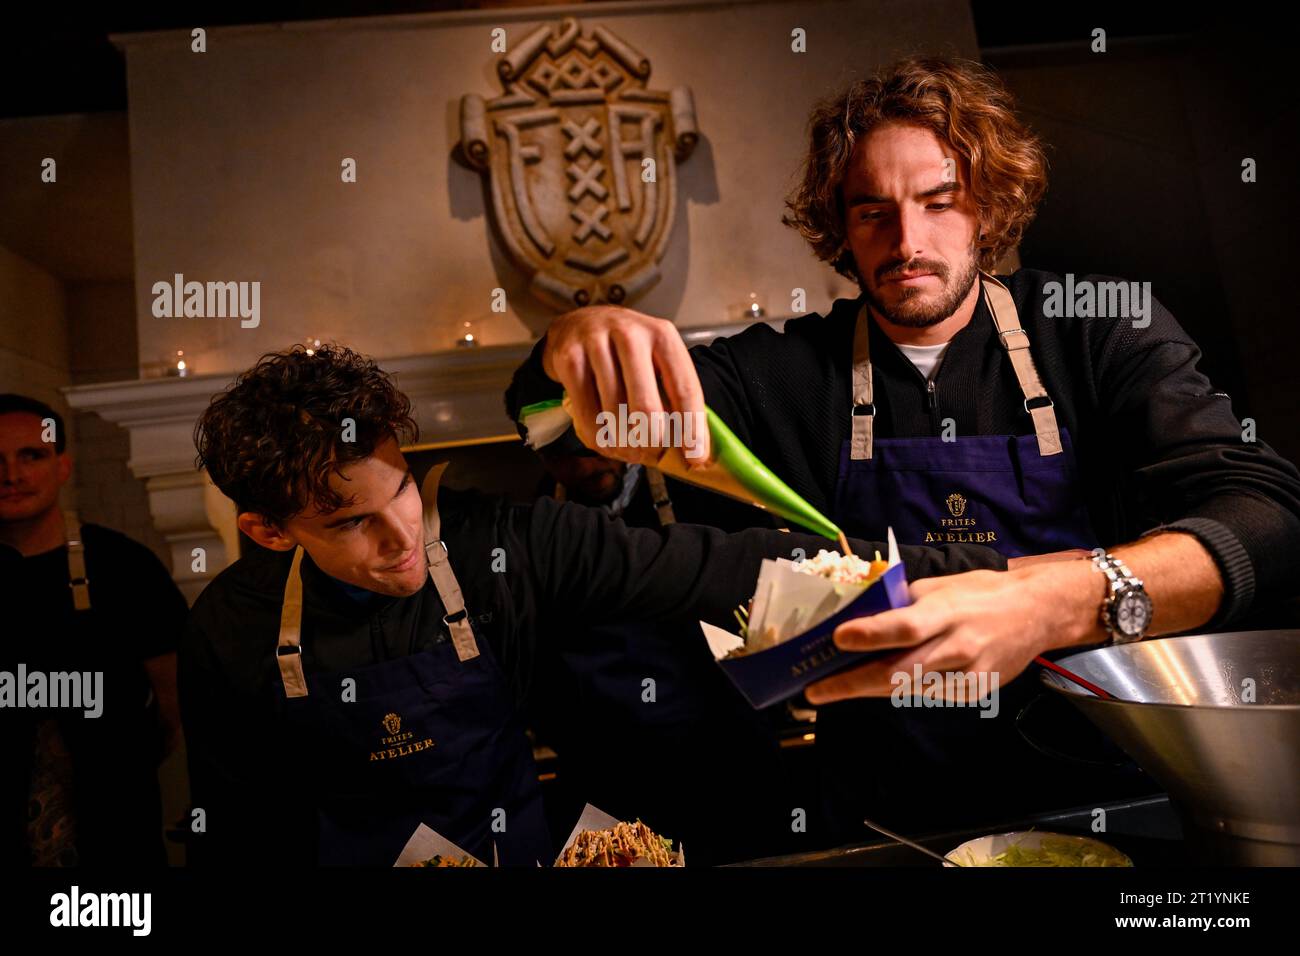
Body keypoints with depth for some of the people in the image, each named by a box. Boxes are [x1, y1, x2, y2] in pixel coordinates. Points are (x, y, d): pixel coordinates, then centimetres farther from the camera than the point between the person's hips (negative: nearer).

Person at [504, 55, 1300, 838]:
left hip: (1110, 796, -1)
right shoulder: (790, 372, 1)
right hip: (891, 821, 2)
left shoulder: (1103, 330, -1)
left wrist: (1062, 601, -32)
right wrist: (584, 338, -30)